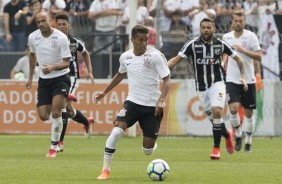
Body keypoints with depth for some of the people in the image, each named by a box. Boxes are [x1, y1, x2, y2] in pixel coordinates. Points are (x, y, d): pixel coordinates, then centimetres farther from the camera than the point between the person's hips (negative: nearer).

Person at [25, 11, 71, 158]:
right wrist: (30, 77, 23)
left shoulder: (61, 38, -16)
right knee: (43, 116, -2)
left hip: (60, 77, -5)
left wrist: (52, 67, -34)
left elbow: (66, 63, -15)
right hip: (44, 80, 5)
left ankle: (53, 147, -6)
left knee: (55, 113, -18)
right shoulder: (32, 37, -2)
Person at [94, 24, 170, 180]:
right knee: (116, 130, -25)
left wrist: (161, 100, -27)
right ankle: (105, 170, -14)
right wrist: (104, 92, 24)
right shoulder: (125, 57, 2)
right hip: (133, 102, 2)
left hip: (152, 106, -2)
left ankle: (152, 144, 43)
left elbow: (167, 81, -11)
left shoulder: (156, 56, -11)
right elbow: (120, 75, 24)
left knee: (148, 150, 2)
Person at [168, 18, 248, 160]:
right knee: (213, 118, 6)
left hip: (217, 83, -2)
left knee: (216, 111, -23)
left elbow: (238, 59, 9)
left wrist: (243, 77, 1)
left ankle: (216, 148, -14)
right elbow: (177, 59, -7)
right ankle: (227, 135, 39)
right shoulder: (193, 44, -6)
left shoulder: (220, 44, -3)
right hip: (202, 87, 2)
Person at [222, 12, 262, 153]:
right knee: (233, 108, -18)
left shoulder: (251, 36, -5)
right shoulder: (226, 37, 5)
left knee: (248, 113, 5)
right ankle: (238, 135, 5)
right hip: (232, 80, 1)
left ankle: (248, 141, 21)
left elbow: (259, 56, -12)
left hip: (248, 80, -1)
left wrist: (243, 50, -22)